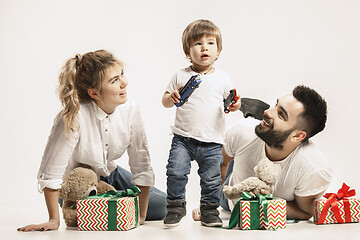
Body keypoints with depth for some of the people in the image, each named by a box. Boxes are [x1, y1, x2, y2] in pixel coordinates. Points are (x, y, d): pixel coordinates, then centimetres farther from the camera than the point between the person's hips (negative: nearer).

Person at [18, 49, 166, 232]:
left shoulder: (130, 109, -20)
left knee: (165, 205, 1)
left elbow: (141, 166, -15)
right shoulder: (74, 116, -34)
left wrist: (141, 215, -16)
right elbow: (50, 173, -28)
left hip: (111, 176, 5)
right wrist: (54, 220, -23)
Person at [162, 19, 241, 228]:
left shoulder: (222, 78, 5)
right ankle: (176, 206, 11)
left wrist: (235, 105, -11)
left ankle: (210, 209, 26)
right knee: (176, 171, -11)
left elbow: (230, 100, 11)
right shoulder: (181, 76, 4)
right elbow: (165, 101, 10)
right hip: (183, 138, 0)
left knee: (212, 179, 4)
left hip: (212, 142, 1)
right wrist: (172, 98, -13)